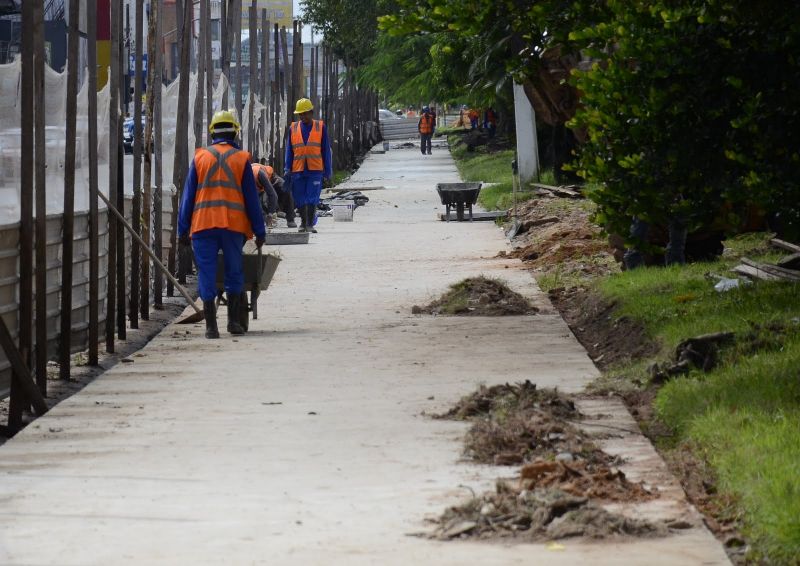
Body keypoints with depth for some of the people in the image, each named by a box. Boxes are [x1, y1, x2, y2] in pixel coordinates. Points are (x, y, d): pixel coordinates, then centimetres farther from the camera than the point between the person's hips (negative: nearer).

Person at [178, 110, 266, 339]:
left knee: (207, 275, 2)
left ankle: (211, 325, -1)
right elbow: (252, 198, 5)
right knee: (234, 273, 13)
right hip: (234, 225, 0)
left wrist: (183, 229, 10)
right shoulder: (241, 159, 5)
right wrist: (259, 231, 9)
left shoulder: (200, 158, 7)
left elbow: (188, 196, 7)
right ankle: (233, 320, 11)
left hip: (203, 224, 0)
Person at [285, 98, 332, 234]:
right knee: (300, 199, 6)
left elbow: (326, 150, 7)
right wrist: (288, 170, 3)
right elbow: (289, 150, 11)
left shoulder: (321, 127, 4)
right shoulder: (293, 128, 8)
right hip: (298, 170, 2)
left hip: (315, 170, -2)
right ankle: (303, 223, 20)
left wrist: (327, 170, 5)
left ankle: (310, 224, -4)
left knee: (312, 198, -9)